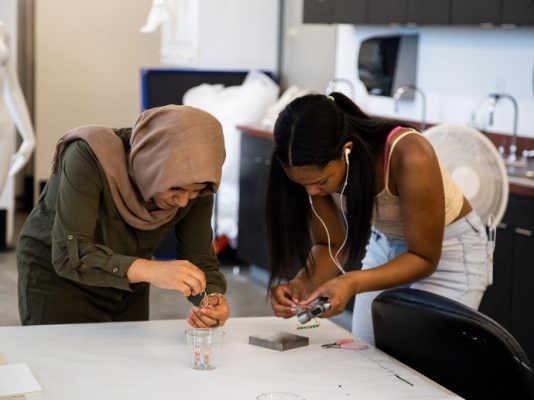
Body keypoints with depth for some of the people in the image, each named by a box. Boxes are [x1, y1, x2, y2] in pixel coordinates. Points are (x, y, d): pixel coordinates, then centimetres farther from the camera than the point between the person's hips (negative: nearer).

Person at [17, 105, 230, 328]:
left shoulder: (194, 182, -19)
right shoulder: (91, 157, -33)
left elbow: (200, 260, -15)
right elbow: (69, 256, -38)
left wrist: (213, 297, -37)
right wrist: (151, 271, -50)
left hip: (126, 284, 4)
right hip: (56, 275, -4)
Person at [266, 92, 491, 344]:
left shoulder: (409, 157, -36)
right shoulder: (319, 168, -21)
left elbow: (425, 258, -26)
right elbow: (330, 245, -9)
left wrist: (351, 283, -39)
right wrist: (301, 283, -30)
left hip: (449, 249, -4)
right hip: (385, 246, 5)